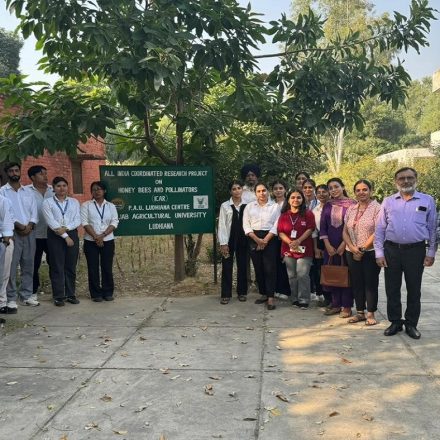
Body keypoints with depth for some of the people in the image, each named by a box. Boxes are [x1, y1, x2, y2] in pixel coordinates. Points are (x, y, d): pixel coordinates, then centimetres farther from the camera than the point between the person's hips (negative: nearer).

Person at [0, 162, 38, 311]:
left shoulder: (28, 192, 15)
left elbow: (34, 211, 8)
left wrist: (29, 226, -8)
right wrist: (18, 225, -16)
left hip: (29, 232, 4)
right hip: (12, 232, -4)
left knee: (28, 265, 7)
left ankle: (26, 295, 15)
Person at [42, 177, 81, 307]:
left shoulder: (74, 202, 11)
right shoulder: (47, 202, 2)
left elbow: (78, 220, 2)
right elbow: (51, 222, -7)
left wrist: (66, 228, -15)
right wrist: (65, 236, -12)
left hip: (72, 234, 3)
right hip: (55, 236, -3)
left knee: (71, 266, 6)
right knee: (57, 267, -1)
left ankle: (70, 294, 14)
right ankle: (58, 296, 5)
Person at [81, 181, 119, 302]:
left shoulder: (111, 206, 8)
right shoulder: (86, 205, 3)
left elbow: (114, 223, 0)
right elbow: (84, 222, -6)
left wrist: (102, 235, -13)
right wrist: (96, 237, -15)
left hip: (108, 241, 1)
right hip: (91, 241, -1)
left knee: (107, 268, 3)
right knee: (93, 268, 2)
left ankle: (108, 293, 14)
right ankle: (96, 294, 10)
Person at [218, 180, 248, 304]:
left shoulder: (247, 205, 1)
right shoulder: (225, 205, -2)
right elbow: (221, 225, -4)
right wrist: (223, 243, -9)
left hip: (243, 239, 1)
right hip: (229, 239, -1)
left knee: (243, 266, 10)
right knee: (227, 267, 3)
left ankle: (242, 292, 23)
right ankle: (226, 294, 11)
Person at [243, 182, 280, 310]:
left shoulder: (275, 206, 4)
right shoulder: (249, 206, 8)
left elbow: (276, 226, -3)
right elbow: (246, 225, 1)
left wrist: (265, 240, -13)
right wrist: (257, 240, -10)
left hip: (270, 239, -2)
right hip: (254, 239, 3)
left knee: (270, 268, -6)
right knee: (258, 268, 7)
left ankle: (270, 298, -5)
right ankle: (263, 294, 18)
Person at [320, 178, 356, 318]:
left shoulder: (351, 204, -5)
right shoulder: (327, 205, 8)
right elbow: (323, 226, 6)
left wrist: (344, 244, -11)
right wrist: (327, 245, -4)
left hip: (346, 244, -4)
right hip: (330, 245, 4)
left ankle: (347, 306, 9)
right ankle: (336, 304, 17)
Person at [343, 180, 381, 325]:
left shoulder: (377, 208, -5)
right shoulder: (351, 209, 11)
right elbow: (345, 231, 9)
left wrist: (362, 249, -13)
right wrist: (352, 248, -7)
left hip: (371, 252, -5)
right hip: (352, 253, 5)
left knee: (371, 283, 3)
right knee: (356, 283, 10)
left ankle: (371, 314, 12)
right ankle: (360, 312, 20)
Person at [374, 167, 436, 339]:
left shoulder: (427, 201, 4)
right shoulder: (388, 202, 5)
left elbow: (432, 229, 6)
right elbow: (380, 229, 6)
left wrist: (431, 253, 2)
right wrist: (379, 253, -1)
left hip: (416, 251, -1)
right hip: (392, 250, 1)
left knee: (414, 290, 8)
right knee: (392, 289, 7)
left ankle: (411, 324, 21)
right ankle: (395, 322, 21)